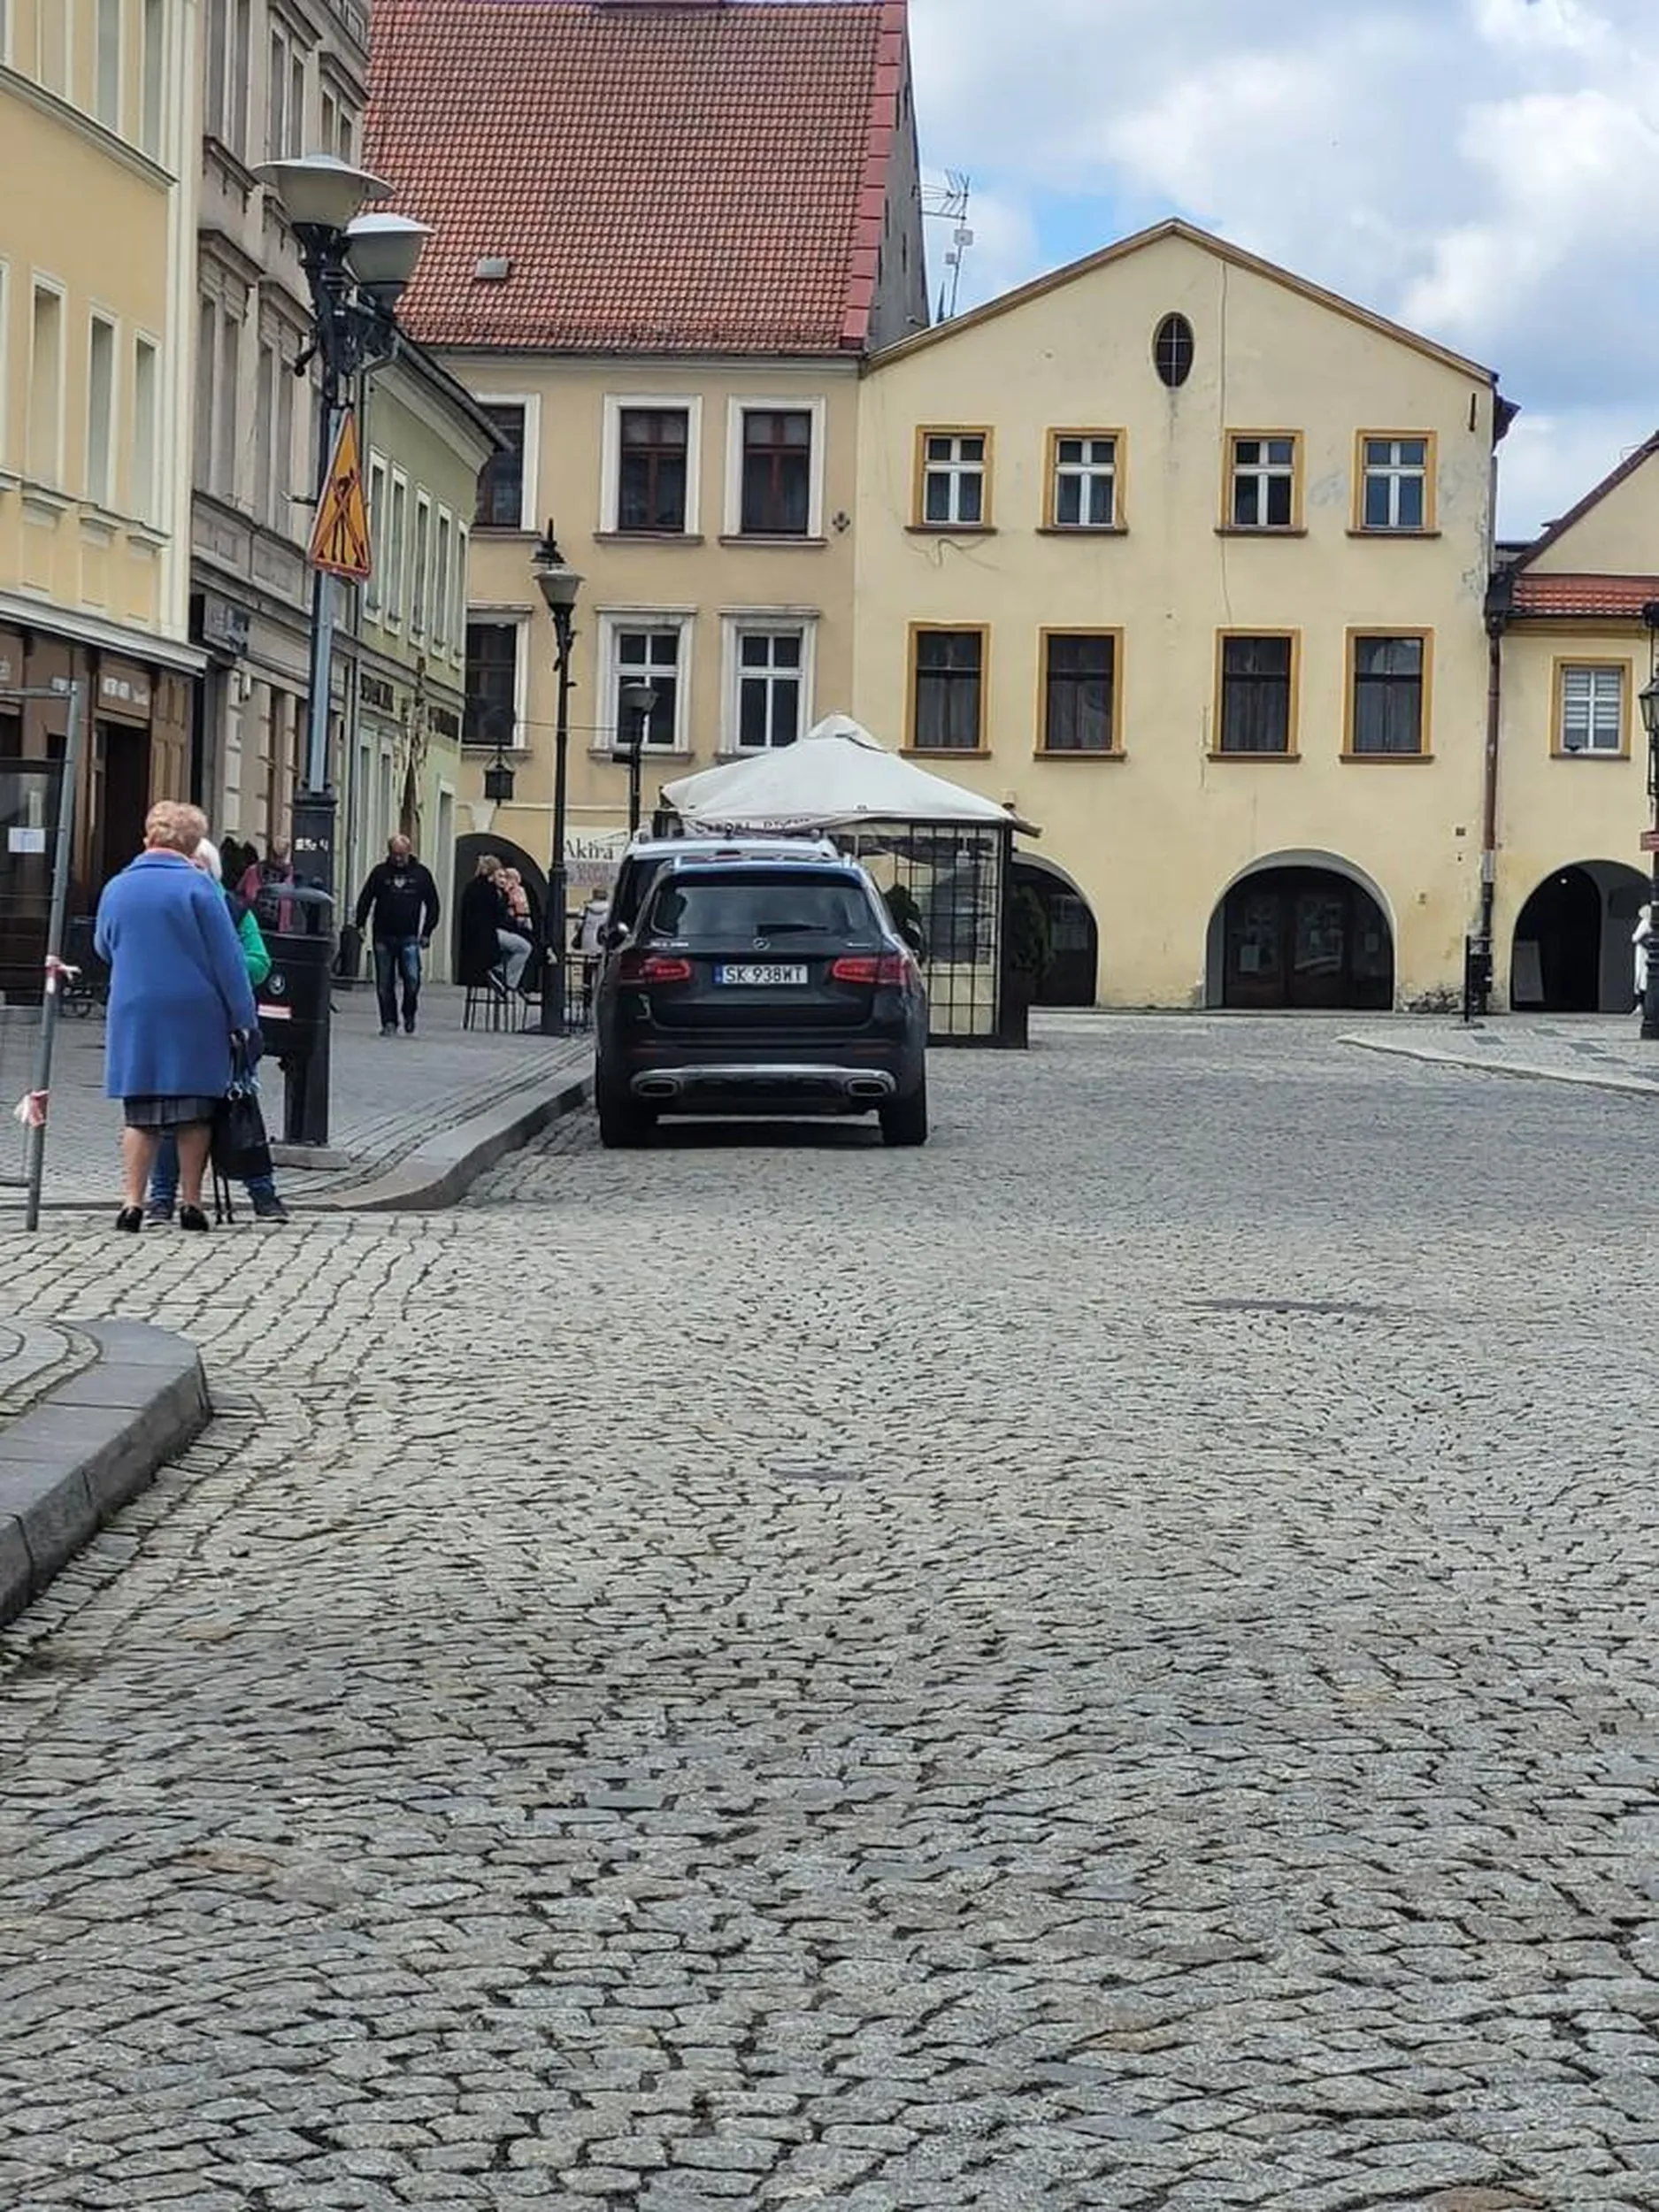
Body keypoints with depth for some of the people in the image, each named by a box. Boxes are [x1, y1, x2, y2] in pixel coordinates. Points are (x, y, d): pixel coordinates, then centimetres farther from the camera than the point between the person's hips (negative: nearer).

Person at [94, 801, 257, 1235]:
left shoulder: (116, 889, 5)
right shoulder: (197, 887, -7)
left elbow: (104, 948, 20)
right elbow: (228, 958, -8)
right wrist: (244, 1017, -4)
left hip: (134, 1015, 3)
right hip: (195, 1016, -3)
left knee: (140, 1114, 6)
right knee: (194, 1113, 5)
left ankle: (133, 1202, -2)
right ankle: (190, 1202, 6)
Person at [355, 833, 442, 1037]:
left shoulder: (421, 874, 6)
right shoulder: (380, 873, 5)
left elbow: (433, 905, 11)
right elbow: (365, 900, 8)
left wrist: (427, 932, 3)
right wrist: (361, 924, -4)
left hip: (409, 937, -1)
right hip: (383, 937, 1)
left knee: (412, 979, -12)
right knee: (385, 983, 2)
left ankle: (409, 1015, 12)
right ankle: (389, 1023, 11)